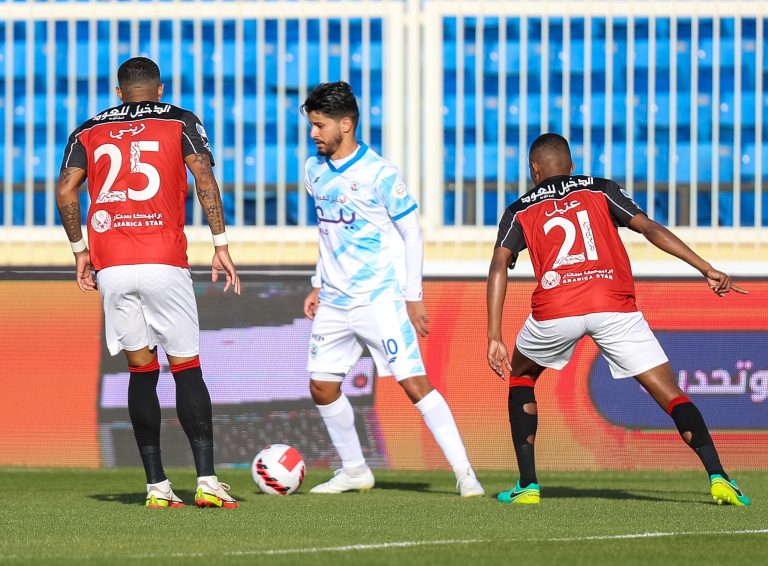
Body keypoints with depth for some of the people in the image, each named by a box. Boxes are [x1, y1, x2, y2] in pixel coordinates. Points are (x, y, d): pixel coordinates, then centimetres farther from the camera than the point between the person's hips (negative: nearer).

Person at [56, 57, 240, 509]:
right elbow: (204, 179, -3)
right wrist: (221, 244, -1)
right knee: (187, 369, 1)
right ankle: (207, 482, -9)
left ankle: (157, 486, 5)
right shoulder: (180, 122, 9)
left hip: (110, 267, 2)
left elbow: (65, 191, 6)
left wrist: (80, 250, 16)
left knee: (142, 371, 9)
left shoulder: (89, 132, 15)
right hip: (164, 263, -2)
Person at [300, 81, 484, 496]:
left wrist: (413, 297, -9)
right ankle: (354, 470, 22)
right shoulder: (314, 170, 8)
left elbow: (411, 232, -8)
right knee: (322, 386, 5)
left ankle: (464, 473, -10)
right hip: (333, 301, 7)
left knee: (413, 382, -13)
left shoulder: (379, 173, -12)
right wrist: (317, 285, 17)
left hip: (379, 299, -7)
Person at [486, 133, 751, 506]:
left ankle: (527, 485, 19)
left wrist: (494, 339, -3)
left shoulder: (520, 212, 20)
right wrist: (707, 270, 4)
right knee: (670, 394, 3)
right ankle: (718, 478, -16)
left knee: (520, 376, 28)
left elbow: (499, 267, 4)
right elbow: (650, 229, 7)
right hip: (614, 306, 0)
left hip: (555, 308, 0)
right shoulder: (600, 191, 21)